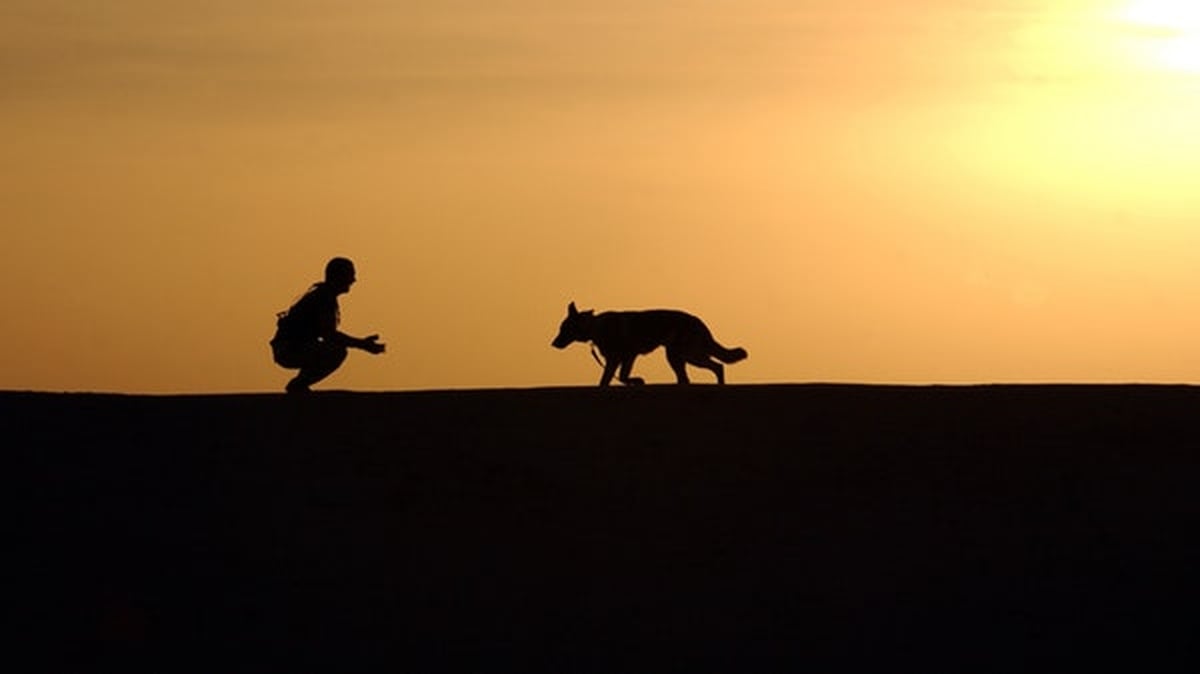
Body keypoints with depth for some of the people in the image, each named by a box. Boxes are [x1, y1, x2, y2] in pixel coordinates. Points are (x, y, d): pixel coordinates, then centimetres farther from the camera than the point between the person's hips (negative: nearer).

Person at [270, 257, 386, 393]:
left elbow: (327, 332, 24)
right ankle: (298, 385, -11)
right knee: (337, 352, -24)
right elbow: (328, 334, -24)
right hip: (290, 350, -11)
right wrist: (361, 344, -22)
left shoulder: (320, 292, 17)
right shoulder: (325, 297, -15)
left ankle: (297, 386, 17)